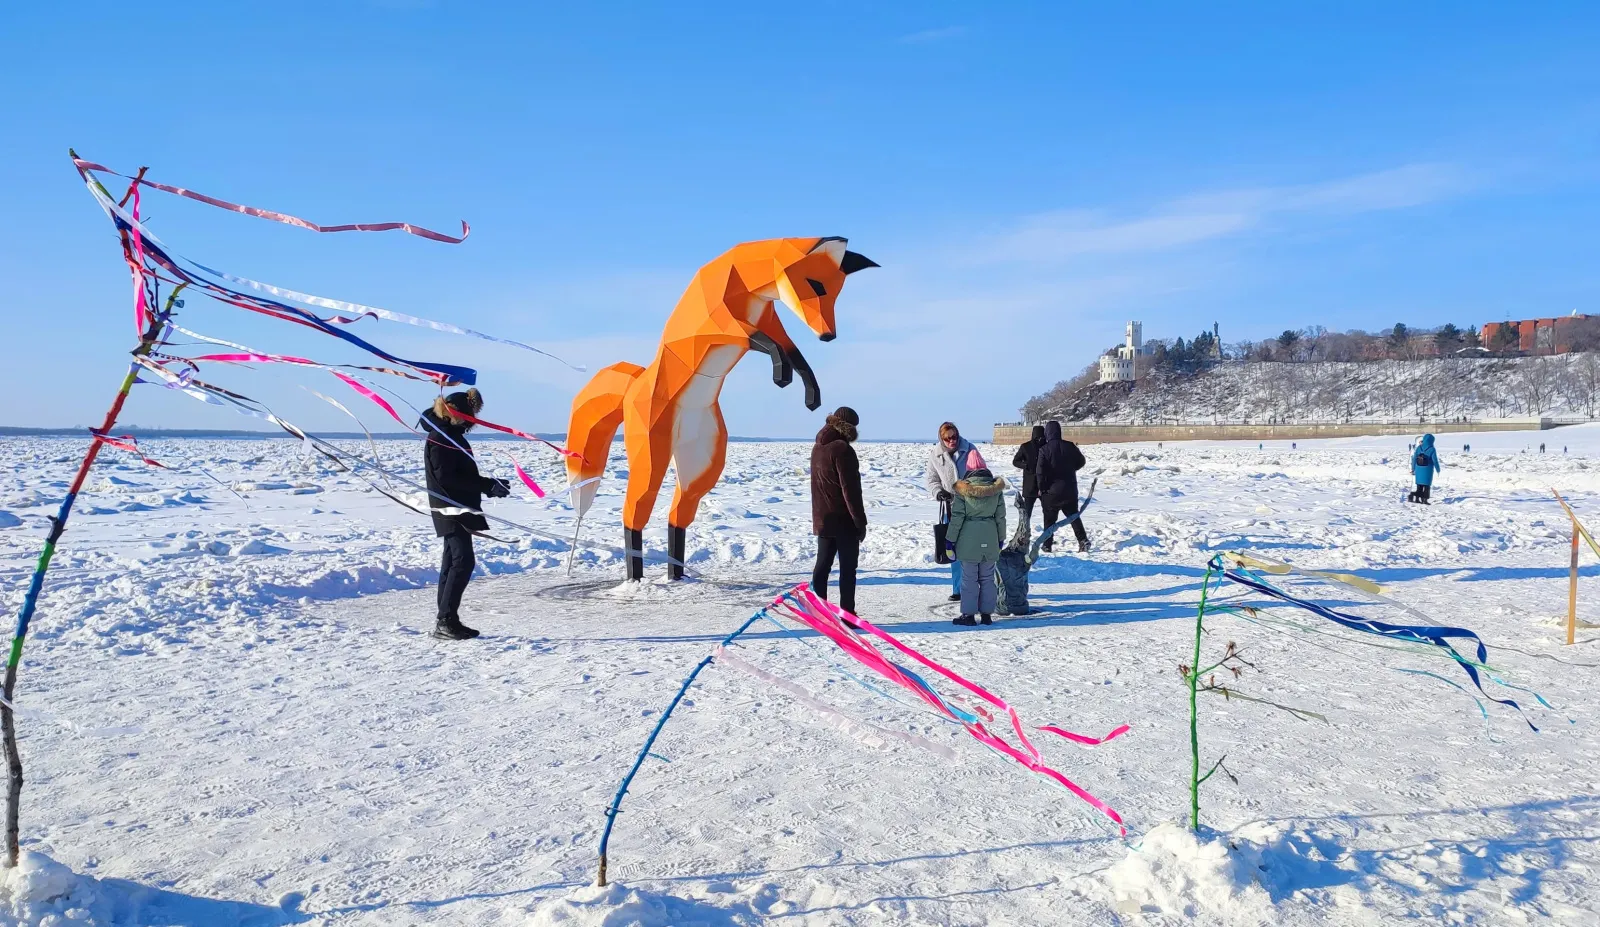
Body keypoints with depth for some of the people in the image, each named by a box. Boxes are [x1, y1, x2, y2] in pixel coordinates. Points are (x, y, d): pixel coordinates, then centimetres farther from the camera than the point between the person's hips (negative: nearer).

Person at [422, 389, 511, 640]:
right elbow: (445, 478, -21)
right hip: (450, 510, -11)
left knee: (453, 563, 10)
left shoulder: (451, 435, 18)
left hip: (458, 510, 11)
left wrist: (490, 485, 11)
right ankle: (445, 621, -15)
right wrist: (487, 486, -21)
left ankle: (446, 621, 14)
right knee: (463, 562, -15)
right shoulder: (440, 437, -13)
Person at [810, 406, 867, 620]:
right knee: (847, 567, 0)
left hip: (822, 519, 8)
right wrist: (860, 522, -13)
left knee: (822, 565, 12)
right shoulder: (842, 450, -17)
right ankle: (847, 614, 2)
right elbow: (850, 489, -18)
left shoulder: (818, 447, 10)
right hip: (843, 520, -8)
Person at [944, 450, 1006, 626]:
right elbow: (1001, 517, 7)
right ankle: (986, 613, 17)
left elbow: (957, 517, -9)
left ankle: (968, 614, 6)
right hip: (990, 538, 4)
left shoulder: (963, 489, -10)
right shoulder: (996, 488, 2)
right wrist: (1001, 539, 18)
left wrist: (950, 540, -1)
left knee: (969, 578, 4)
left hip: (969, 539, -4)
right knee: (987, 577, 12)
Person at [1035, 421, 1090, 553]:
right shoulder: (1070, 446, -2)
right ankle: (1083, 541, 3)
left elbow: (1040, 470, -17)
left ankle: (1047, 544, 12)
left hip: (1052, 489, -3)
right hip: (1070, 489, 3)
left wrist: (1041, 488, -6)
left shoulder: (1044, 449, -14)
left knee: (1049, 518, 8)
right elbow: (1081, 462, 9)